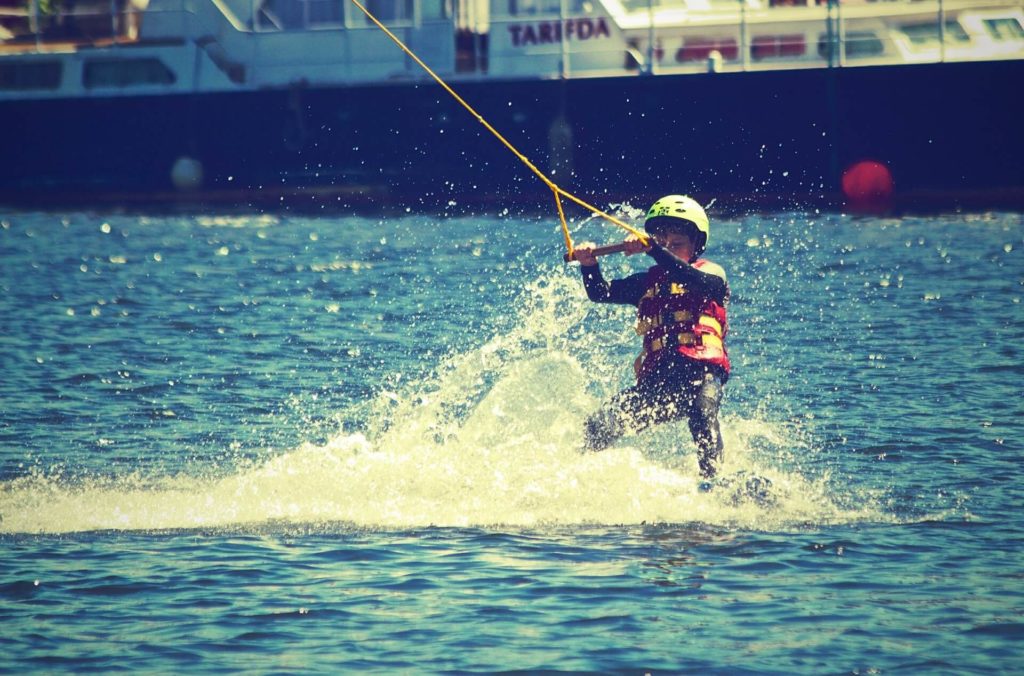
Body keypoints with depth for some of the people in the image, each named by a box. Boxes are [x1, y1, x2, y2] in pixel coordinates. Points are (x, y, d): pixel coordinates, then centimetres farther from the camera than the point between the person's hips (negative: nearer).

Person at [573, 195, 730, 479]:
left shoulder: (712, 274, 10)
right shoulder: (649, 282, 25)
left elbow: (694, 280, -15)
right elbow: (600, 293, 14)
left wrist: (654, 250, -28)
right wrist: (589, 265, -8)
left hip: (701, 371, -5)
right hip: (656, 378, 5)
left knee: (701, 411, -38)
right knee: (599, 427, -7)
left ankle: (713, 480, -40)